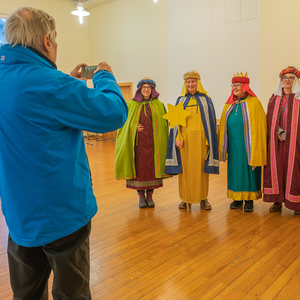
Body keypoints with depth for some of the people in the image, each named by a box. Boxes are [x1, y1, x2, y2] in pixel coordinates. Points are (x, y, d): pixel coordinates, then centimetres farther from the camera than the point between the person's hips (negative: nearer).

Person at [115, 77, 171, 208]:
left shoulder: (159, 105, 8)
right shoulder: (131, 104, 7)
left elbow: (164, 123, 9)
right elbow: (124, 121, 8)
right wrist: (133, 127, -10)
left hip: (153, 142, 1)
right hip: (137, 142, 0)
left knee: (152, 167, 2)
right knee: (138, 167, 0)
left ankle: (150, 196, 15)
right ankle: (141, 196, 13)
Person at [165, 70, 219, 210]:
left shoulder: (205, 100, 8)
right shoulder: (181, 100, 11)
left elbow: (211, 121, 4)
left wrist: (209, 140, -6)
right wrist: (177, 138, -7)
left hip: (200, 139, -1)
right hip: (185, 139, 1)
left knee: (200, 168, 3)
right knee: (185, 168, 3)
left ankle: (203, 198, 16)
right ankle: (186, 198, 15)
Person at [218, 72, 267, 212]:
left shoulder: (254, 103, -5)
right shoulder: (229, 105, 11)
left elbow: (258, 126, -7)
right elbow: (223, 125, 14)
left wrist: (256, 147, -11)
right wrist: (222, 146, 10)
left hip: (247, 145, -4)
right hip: (233, 145, 5)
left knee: (249, 170, 2)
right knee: (235, 170, 9)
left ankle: (249, 199, 14)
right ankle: (237, 198, 20)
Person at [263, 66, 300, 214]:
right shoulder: (274, 98, 11)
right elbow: (270, 118, 7)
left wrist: (288, 133, -13)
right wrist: (278, 132, -8)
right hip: (276, 140, 2)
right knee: (276, 167, 1)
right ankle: (277, 201, 9)